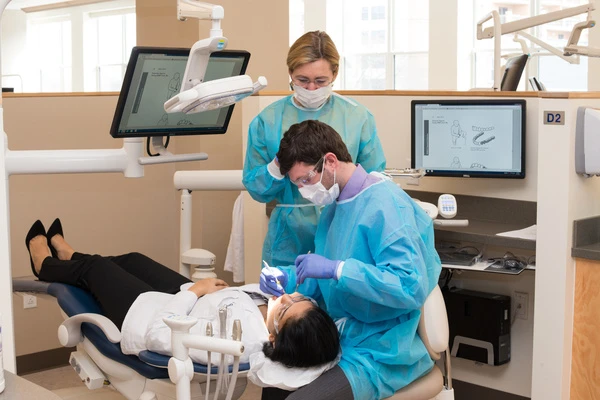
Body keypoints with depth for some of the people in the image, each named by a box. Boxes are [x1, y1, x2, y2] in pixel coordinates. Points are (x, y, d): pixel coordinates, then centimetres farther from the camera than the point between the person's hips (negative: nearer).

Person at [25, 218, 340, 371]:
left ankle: (47, 264, 58)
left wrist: (195, 290, -26)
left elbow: (159, 334, -35)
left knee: (94, 266, 20)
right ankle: (66, 254, 63)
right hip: (186, 307, 6)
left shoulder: (236, 338, -48)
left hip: (145, 314, -6)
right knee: (132, 260, 29)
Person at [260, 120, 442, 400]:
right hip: (341, 341, 9)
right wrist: (292, 279, -2)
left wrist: (336, 269, -29)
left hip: (382, 353, -9)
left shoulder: (385, 205, -19)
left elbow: (412, 287, -28)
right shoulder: (334, 206, 10)